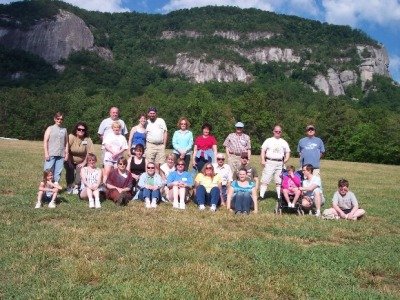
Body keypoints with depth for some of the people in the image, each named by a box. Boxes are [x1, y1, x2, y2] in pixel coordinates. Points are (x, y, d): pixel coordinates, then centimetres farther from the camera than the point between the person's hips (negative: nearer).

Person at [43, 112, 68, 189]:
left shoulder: (64, 130, 14)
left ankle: (56, 183, 8)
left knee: (58, 171, 2)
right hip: (51, 154, -2)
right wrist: (46, 153, -7)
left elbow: (66, 143, 15)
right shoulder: (50, 128, 7)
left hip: (61, 155, 3)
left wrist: (66, 154, 7)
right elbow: (45, 141, 2)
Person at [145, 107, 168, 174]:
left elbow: (165, 132, 8)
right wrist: (145, 145, 3)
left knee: (158, 165, 1)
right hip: (150, 145, 0)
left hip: (160, 146, 0)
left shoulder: (161, 121, 10)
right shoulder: (146, 123, 12)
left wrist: (164, 144, 0)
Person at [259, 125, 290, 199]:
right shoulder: (268, 140, 10)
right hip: (269, 162, -2)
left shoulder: (284, 142, 16)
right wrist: (263, 160, -9)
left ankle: (280, 197, 8)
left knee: (279, 181, 3)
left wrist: (285, 161, -1)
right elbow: (263, 150, 5)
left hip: (280, 163, 2)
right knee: (265, 180, -7)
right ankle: (261, 195, -6)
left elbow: (288, 153, 17)